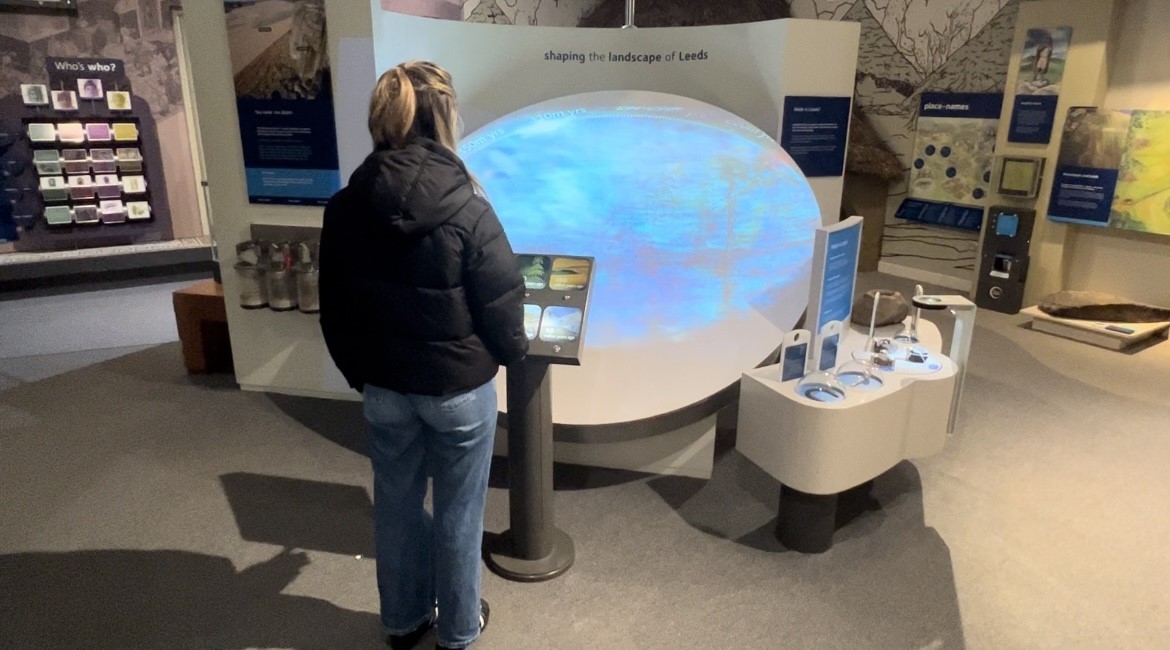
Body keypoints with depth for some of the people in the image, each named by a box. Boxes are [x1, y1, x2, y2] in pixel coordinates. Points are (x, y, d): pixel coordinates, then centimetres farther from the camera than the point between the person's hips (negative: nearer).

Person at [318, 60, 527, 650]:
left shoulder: (344, 208, -6)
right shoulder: (467, 210, -20)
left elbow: (334, 309, 3)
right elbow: (501, 302, -14)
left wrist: (358, 372, 17)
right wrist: (513, 352, 8)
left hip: (383, 387, 4)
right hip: (459, 387, -4)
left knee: (396, 505, 21)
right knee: (457, 511, 15)